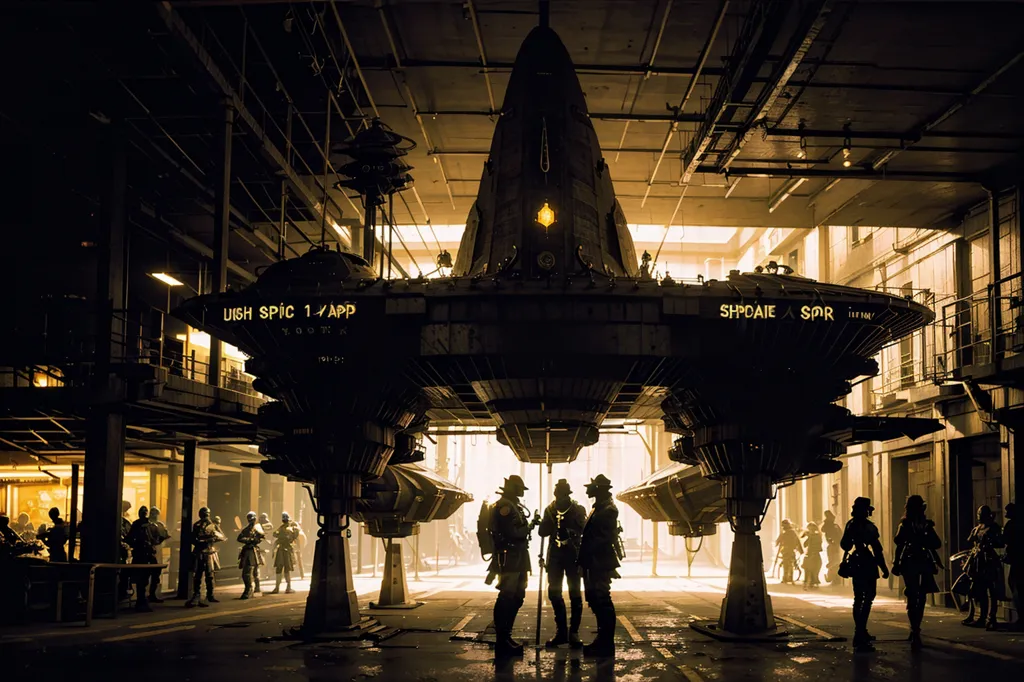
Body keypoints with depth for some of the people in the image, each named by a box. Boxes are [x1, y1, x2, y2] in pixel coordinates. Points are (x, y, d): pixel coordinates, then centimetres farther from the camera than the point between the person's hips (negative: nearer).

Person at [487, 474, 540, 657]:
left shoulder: (513, 506, 19)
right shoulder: (504, 506, -14)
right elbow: (512, 533, -21)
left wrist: (531, 524, 5)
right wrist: (530, 526, -10)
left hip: (518, 559, 11)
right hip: (508, 559, -11)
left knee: (517, 597, 14)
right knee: (507, 598, -9)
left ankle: (505, 635, 21)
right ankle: (501, 641, -6)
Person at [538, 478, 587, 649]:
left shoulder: (578, 509, -2)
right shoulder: (550, 509, 8)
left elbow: (584, 531, -10)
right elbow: (543, 532, 4)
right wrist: (549, 521, -16)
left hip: (573, 555, -4)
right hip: (554, 556, 4)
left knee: (575, 593, -2)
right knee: (554, 593, 4)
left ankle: (574, 632, 4)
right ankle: (561, 631, 14)